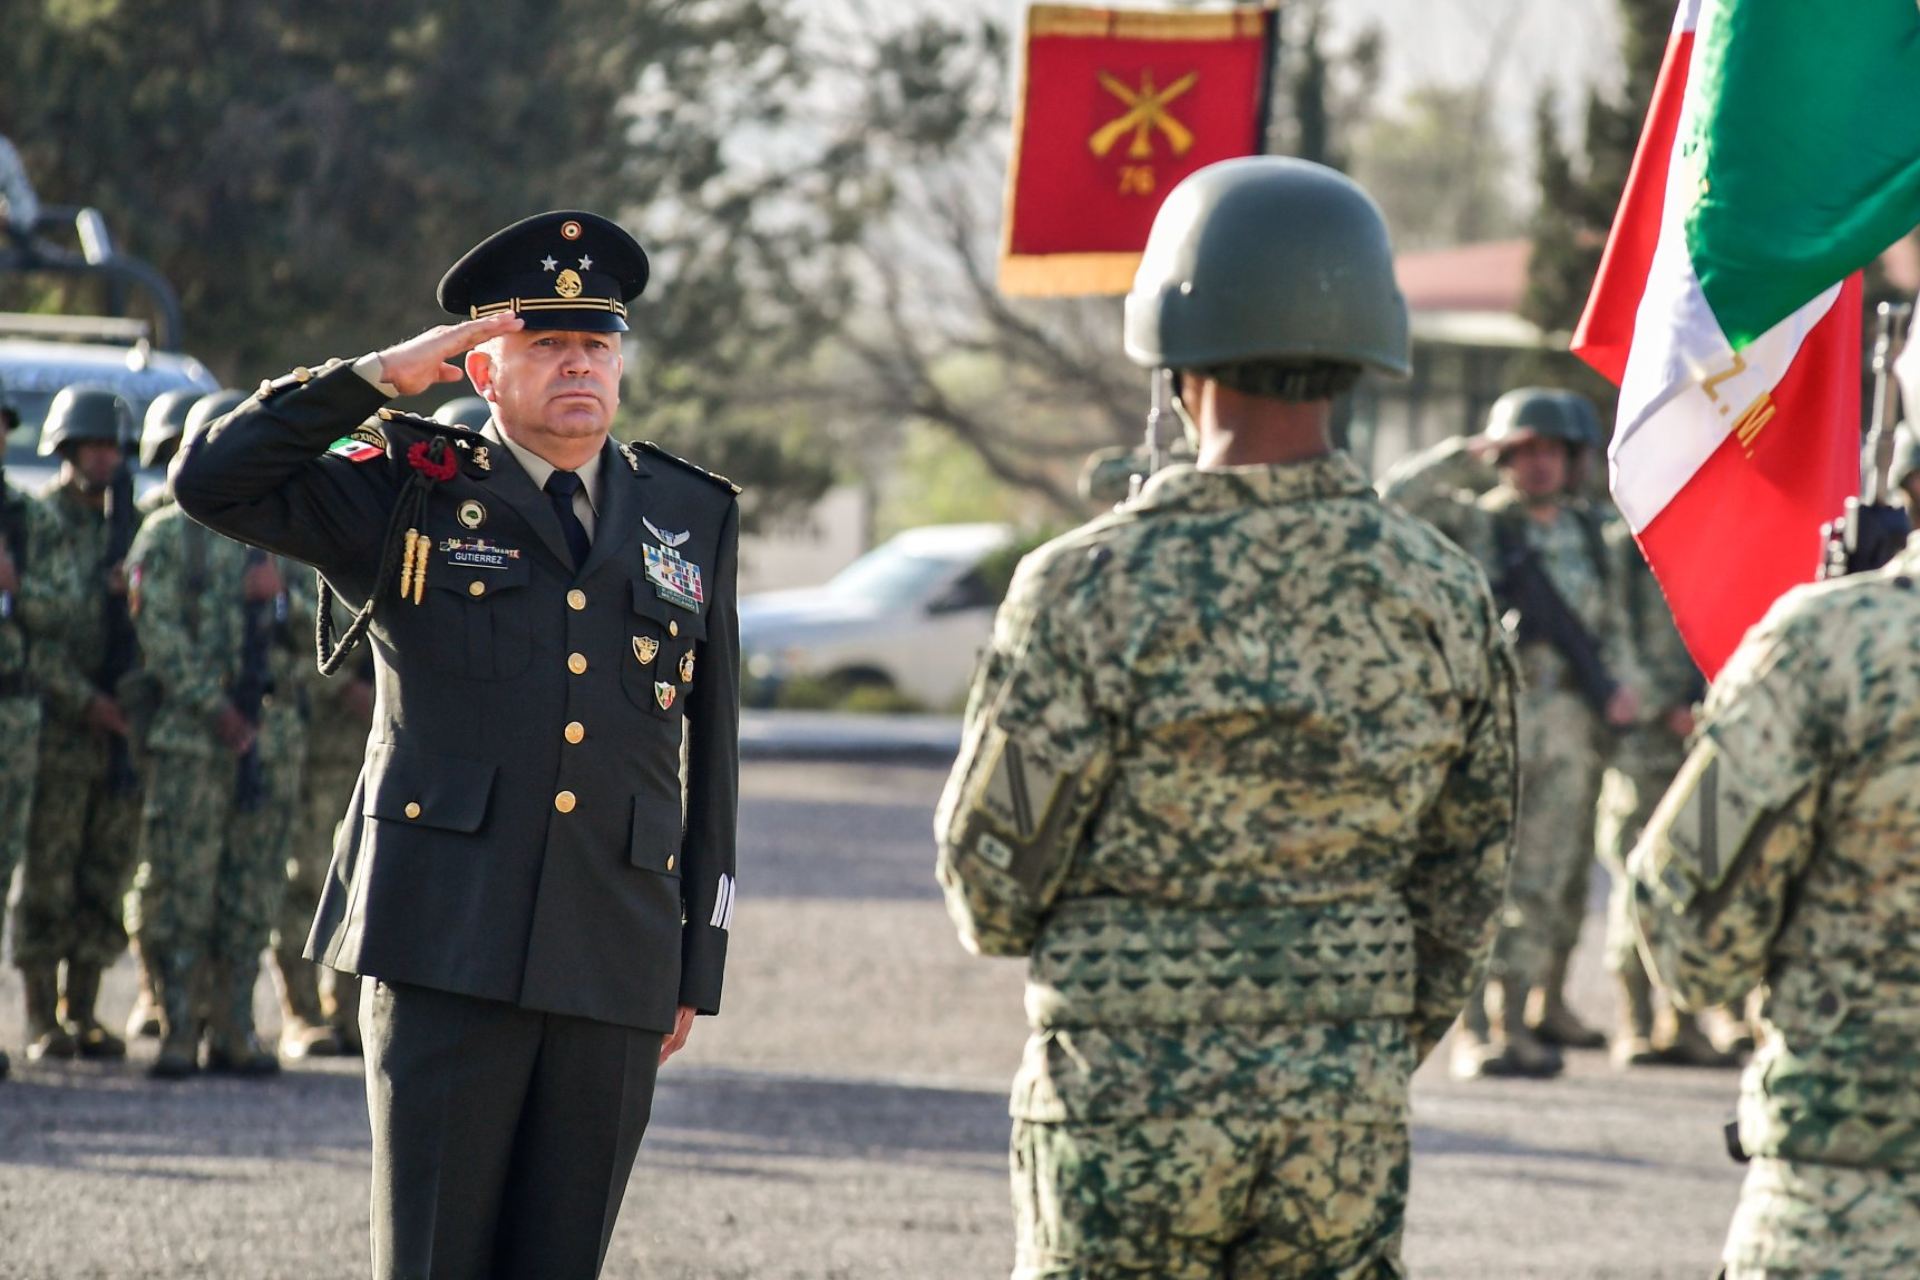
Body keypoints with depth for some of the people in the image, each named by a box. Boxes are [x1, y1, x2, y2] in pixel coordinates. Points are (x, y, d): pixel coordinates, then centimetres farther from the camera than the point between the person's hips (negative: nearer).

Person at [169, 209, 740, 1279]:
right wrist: (376, 380, -7)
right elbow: (212, 482, -3)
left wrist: (699, 966, 13)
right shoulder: (411, 493, 7)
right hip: (448, 943, -3)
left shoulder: (693, 519, 15)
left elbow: (710, 762, 16)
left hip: (617, 968, 3)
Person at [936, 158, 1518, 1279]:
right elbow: (1465, 895, 9)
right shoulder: (1441, 594, 0)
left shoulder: (1093, 588, -13)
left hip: (1127, 1110, -3)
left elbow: (992, 888, -7)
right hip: (1346, 1123, 3)